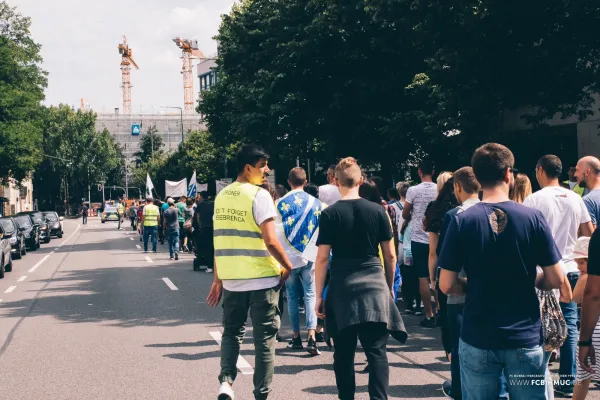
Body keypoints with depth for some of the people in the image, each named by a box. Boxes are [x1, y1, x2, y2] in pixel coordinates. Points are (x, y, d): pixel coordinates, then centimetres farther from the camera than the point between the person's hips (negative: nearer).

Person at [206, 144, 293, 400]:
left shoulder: (222, 196, 7)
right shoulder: (259, 195, -11)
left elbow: (220, 240, 11)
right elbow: (270, 241, -18)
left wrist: (217, 279, 16)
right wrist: (287, 266, -3)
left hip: (231, 279, 5)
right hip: (262, 278, -5)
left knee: (232, 331, 22)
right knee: (264, 337, 7)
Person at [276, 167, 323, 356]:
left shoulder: (282, 203, -5)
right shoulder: (316, 203, 2)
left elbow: (277, 232, -5)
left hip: (289, 257, -1)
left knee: (292, 296, 10)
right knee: (310, 295, 2)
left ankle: (296, 337, 16)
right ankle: (311, 337, -12)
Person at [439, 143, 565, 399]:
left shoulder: (462, 221, -8)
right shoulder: (532, 217, -8)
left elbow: (447, 286, -8)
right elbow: (556, 280, -5)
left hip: (477, 339, 0)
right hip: (526, 338, 0)